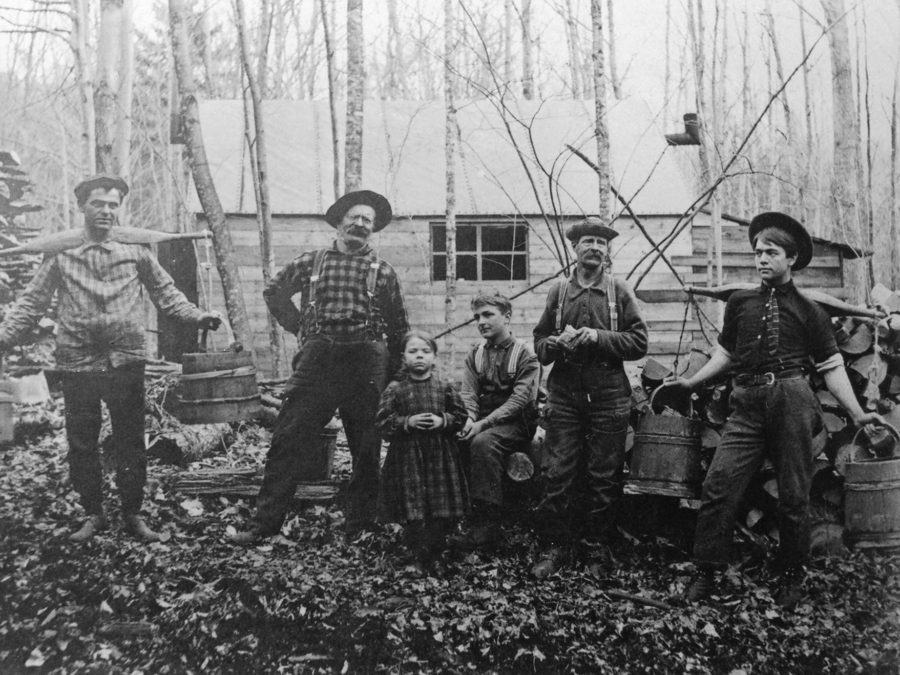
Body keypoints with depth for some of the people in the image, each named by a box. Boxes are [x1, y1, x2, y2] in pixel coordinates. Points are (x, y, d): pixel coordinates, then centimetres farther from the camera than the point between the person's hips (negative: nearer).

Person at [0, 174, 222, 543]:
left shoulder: (135, 249, 4)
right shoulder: (60, 253, 4)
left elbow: (165, 292, 9)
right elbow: (31, 303, 4)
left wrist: (195, 316, -6)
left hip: (126, 362, 0)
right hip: (78, 364, 0)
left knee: (131, 443, 7)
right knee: (81, 445, 9)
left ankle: (133, 513, 22)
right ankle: (93, 513, 26)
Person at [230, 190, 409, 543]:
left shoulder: (383, 272, 10)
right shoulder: (311, 262, 12)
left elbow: (398, 327, 13)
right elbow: (274, 292, 24)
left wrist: (392, 372, 8)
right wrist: (298, 326, 15)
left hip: (366, 360, 0)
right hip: (316, 357, 0)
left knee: (366, 447, 4)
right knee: (288, 439, -5)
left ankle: (359, 524, 16)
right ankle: (265, 521, 0)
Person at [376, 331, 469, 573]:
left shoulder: (444, 387, 5)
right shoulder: (395, 389, 1)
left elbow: (460, 414, 7)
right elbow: (382, 422, -2)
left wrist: (443, 421, -11)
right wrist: (407, 422, -15)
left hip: (440, 456, 1)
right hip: (407, 457, -1)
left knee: (442, 512, 3)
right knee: (413, 511, 0)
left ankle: (433, 551, 18)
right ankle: (419, 555, 13)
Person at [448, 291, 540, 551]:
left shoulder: (525, 355, -3)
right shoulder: (475, 355, 15)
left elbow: (519, 399, -13)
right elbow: (468, 393, 7)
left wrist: (484, 423, -23)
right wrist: (470, 418, -15)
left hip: (515, 424, -6)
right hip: (481, 422, 6)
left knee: (483, 442, -35)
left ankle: (486, 525, -33)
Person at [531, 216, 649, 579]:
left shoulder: (620, 291, 4)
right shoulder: (558, 291, 10)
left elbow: (639, 342, -1)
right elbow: (539, 342, 11)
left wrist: (598, 337, -14)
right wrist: (558, 343, -11)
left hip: (608, 397, -1)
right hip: (564, 395, 1)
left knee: (604, 477, 4)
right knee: (558, 474, 0)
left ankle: (597, 548, 17)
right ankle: (555, 546, 10)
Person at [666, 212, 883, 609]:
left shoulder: (808, 311, 8)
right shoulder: (740, 304, 13)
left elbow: (832, 366, 7)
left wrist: (857, 414, 0)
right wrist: (691, 382, 16)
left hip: (792, 401, -1)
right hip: (747, 405, 2)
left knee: (794, 495, 6)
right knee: (718, 486, -9)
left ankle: (792, 577, 24)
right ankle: (706, 574, 1)